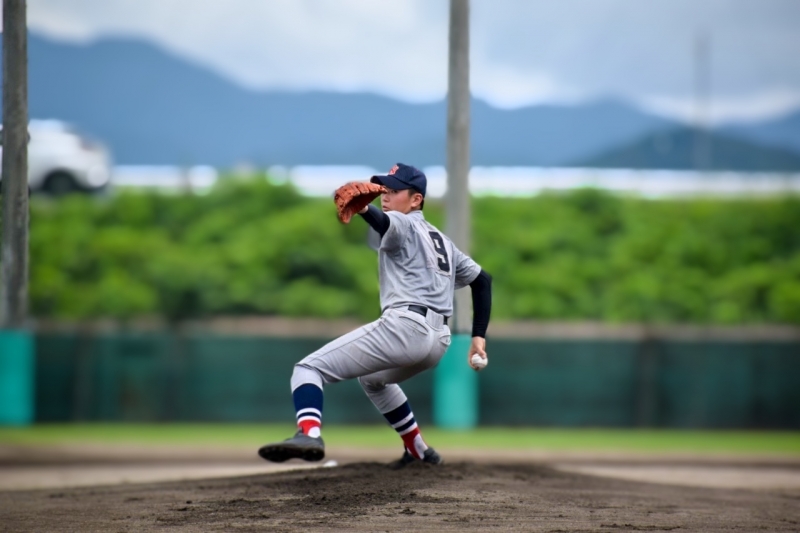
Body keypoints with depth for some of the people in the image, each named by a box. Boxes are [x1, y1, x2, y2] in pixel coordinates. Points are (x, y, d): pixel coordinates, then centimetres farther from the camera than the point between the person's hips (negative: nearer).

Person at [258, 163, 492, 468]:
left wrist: (363, 210, -46)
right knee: (373, 378, 39)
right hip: (439, 340, 9)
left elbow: (385, 223, -22)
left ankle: (309, 433, -40)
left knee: (309, 368, -12)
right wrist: (478, 337, 24)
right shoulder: (442, 241, 28)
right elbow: (482, 280, 29)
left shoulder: (403, 225, 3)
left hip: (404, 326, -9)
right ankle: (419, 450, 36)